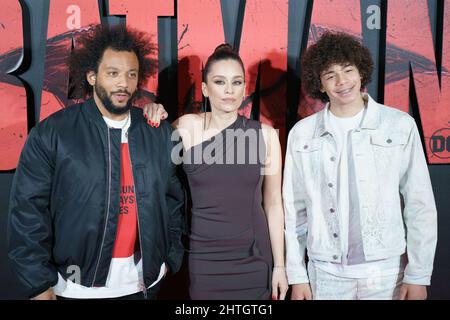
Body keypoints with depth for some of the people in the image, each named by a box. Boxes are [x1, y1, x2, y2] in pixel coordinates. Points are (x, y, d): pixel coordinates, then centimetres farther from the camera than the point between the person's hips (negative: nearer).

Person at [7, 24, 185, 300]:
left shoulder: (161, 134, 1)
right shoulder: (50, 134, -8)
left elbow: (174, 199, 8)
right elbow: (29, 210, -8)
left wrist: (171, 257, 5)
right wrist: (39, 284, -9)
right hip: (77, 286, -2)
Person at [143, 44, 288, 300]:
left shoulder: (266, 134, -3)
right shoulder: (188, 126, -5)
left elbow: (273, 203, 2)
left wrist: (279, 265, 3)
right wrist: (152, 115, -7)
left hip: (253, 259, 1)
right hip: (202, 258, -1)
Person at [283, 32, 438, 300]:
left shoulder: (400, 125, -5)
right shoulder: (302, 134, -1)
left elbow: (420, 204, -2)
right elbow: (295, 209, 3)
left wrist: (419, 275, -3)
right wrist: (297, 275, 3)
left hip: (387, 271, 0)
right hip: (326, 273, 1)